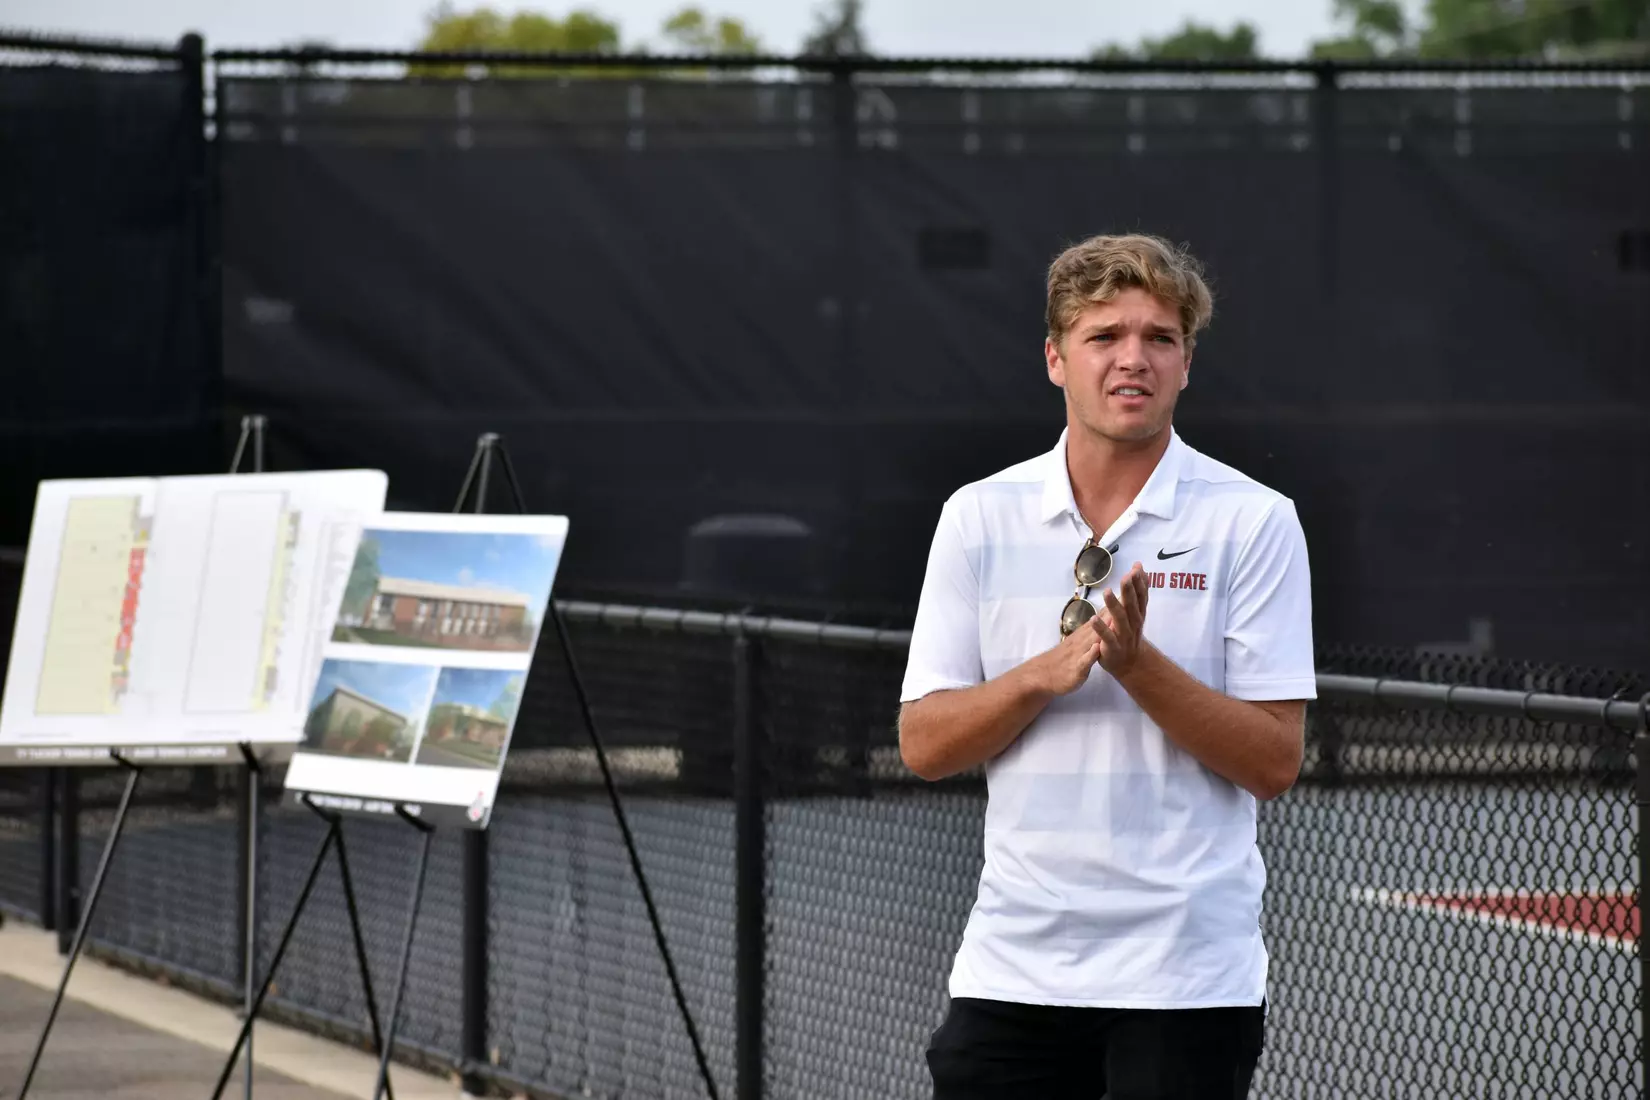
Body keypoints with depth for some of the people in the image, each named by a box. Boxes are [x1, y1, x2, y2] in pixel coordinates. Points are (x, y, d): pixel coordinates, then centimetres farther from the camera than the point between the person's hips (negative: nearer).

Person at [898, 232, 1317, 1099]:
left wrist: (1137, 663, -18)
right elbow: (923, 746, 3)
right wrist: (1045, 674, -13)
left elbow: (1275, 761, -6)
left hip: (1188, 974, -2)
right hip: (1013, 963, 3)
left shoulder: (1253, 521, -2)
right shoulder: (979, 517, 6)